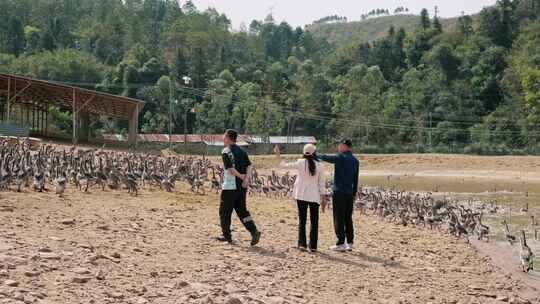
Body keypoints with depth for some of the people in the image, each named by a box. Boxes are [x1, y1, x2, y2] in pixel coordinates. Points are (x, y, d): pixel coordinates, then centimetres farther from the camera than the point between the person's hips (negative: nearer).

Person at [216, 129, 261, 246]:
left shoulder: (226, 151, -10)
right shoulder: (242, 151, 12)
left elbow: (230, 168, -18)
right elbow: (249, 166, 2)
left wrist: (241, 177, -10)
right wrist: (246, 178, -9)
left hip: (230, 186, -7)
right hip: (242, 186, 7)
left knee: (224, 211, 9)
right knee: (242, 210, 11)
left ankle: (227, 235, 15)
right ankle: (254, 231, -6)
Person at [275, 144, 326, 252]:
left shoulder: (300, 163, -7)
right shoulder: (320, 166, -4)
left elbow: (285, 165, 3)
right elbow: (321, 183, 0)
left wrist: (278, 156, 18)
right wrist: (323, 197, 7)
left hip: (301, 195, 0)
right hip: (314, 196, 0)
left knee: (302, 220, 7)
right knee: (314, 221, 7)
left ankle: (302, 244, 3)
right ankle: (313, 246, 6)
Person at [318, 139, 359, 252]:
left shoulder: (340, 157, -11)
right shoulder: (355, 161, 11)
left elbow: (324, 158, -5)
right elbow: (356, 179, 15)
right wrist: (354, 193, 20)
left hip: (339, 192, -7)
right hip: (349, 193, 7)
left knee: (339, 218, -3)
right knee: (348, 218, 11)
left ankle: (341, 244, -3)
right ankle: (349, 243, 12)